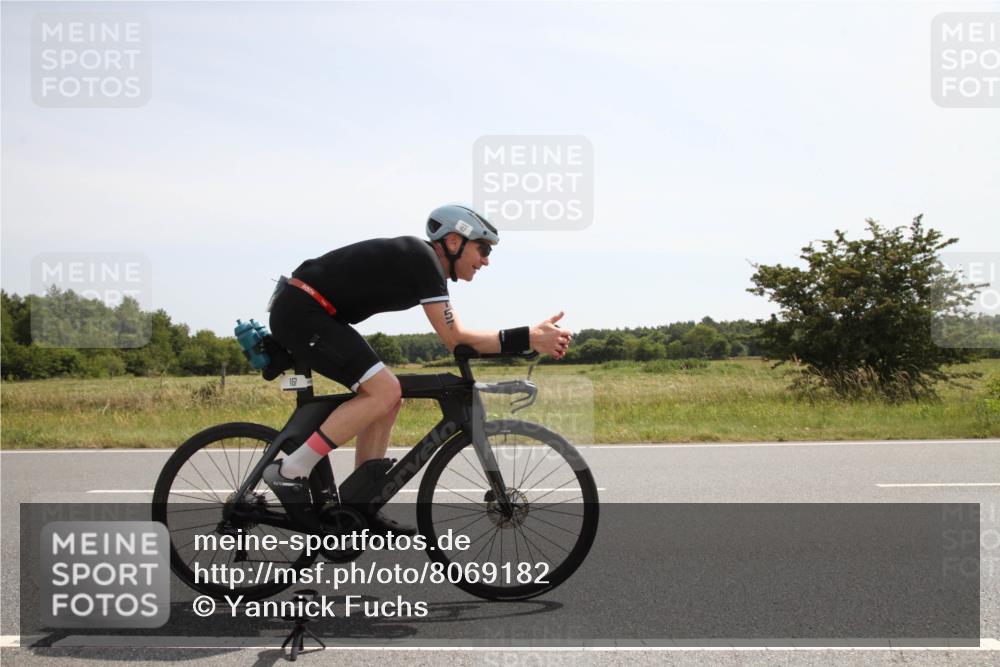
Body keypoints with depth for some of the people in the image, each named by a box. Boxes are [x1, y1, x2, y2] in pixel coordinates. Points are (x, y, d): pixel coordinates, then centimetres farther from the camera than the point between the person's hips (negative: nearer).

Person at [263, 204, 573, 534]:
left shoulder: (422, 262, 15)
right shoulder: (423, 259, -14)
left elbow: (455, 335, 13)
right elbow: (455, 340, -18)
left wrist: (533, 338, 7)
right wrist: (528, 338, -17)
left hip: (305, 314, 10)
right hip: (300, 311, -10)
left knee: (388, 397, 8)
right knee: (384, 392, -18)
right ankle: (290, 473, -13)